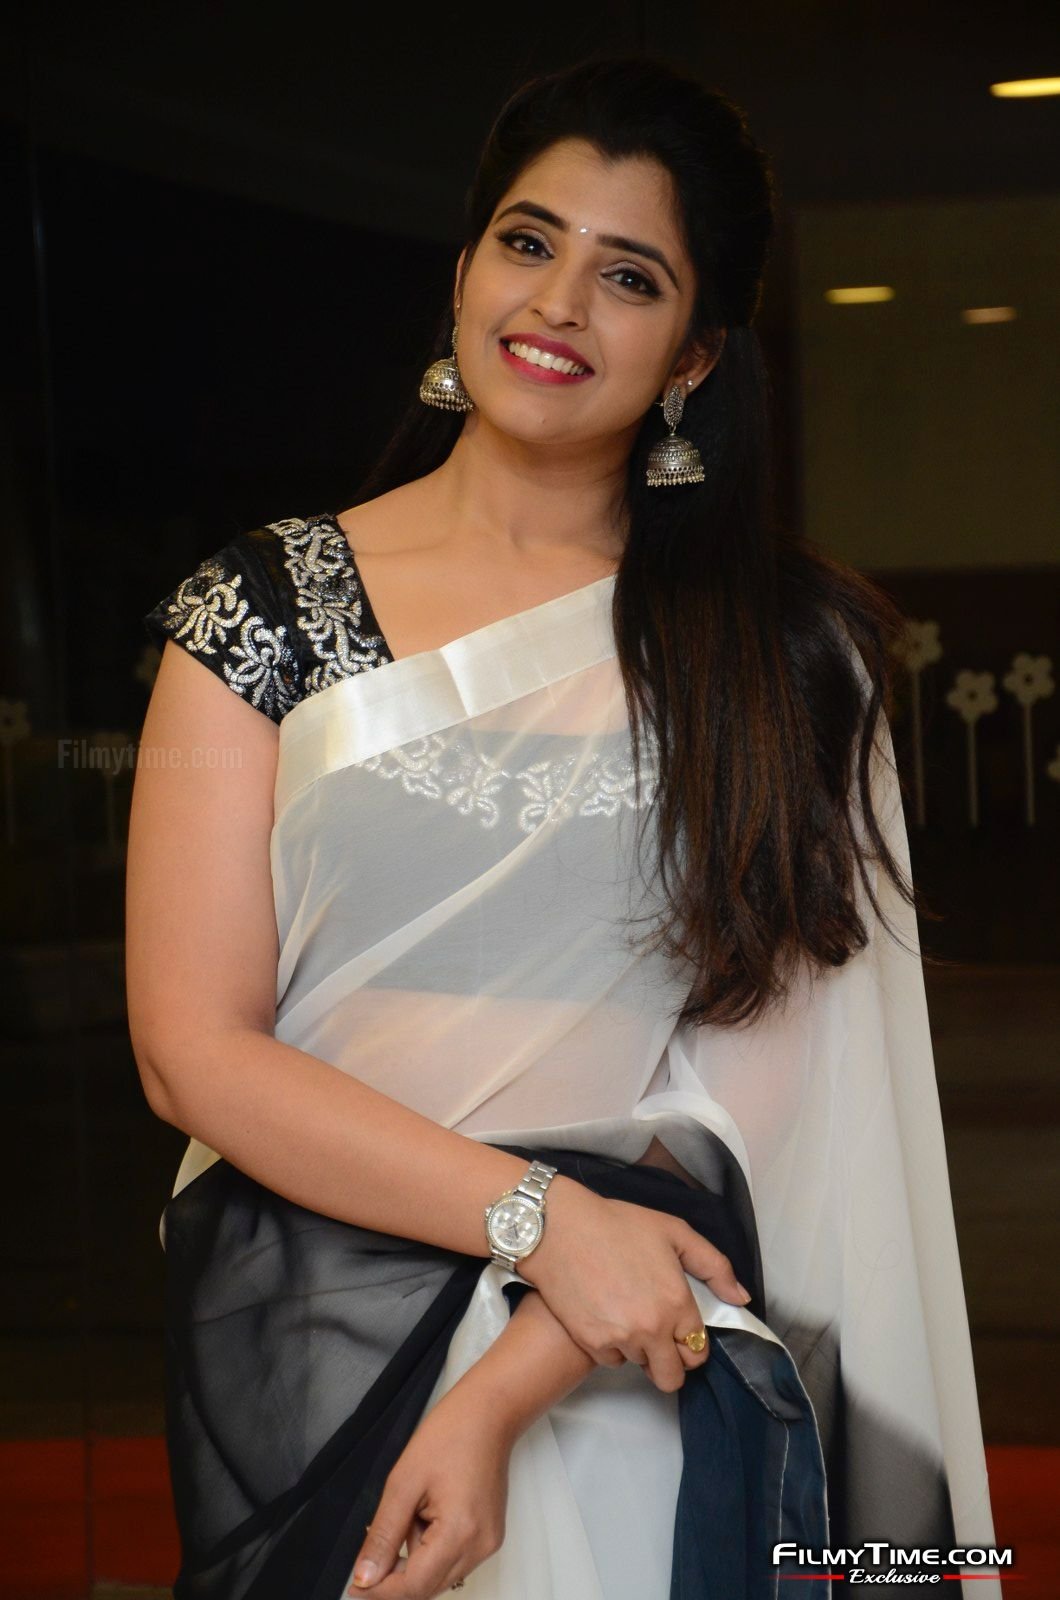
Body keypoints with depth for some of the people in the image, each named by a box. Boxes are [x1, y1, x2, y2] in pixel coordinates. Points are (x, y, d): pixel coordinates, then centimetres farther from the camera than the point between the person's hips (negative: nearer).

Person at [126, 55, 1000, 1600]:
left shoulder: (790, 654, 2)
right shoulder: (267, 606, 2)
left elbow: (767, 1070, -6)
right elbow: (192, 1046, -4)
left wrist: (502, 1400, -17)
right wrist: (540, 1218, -15)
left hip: (640, 1370, 0)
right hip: (310, 1347, 0)